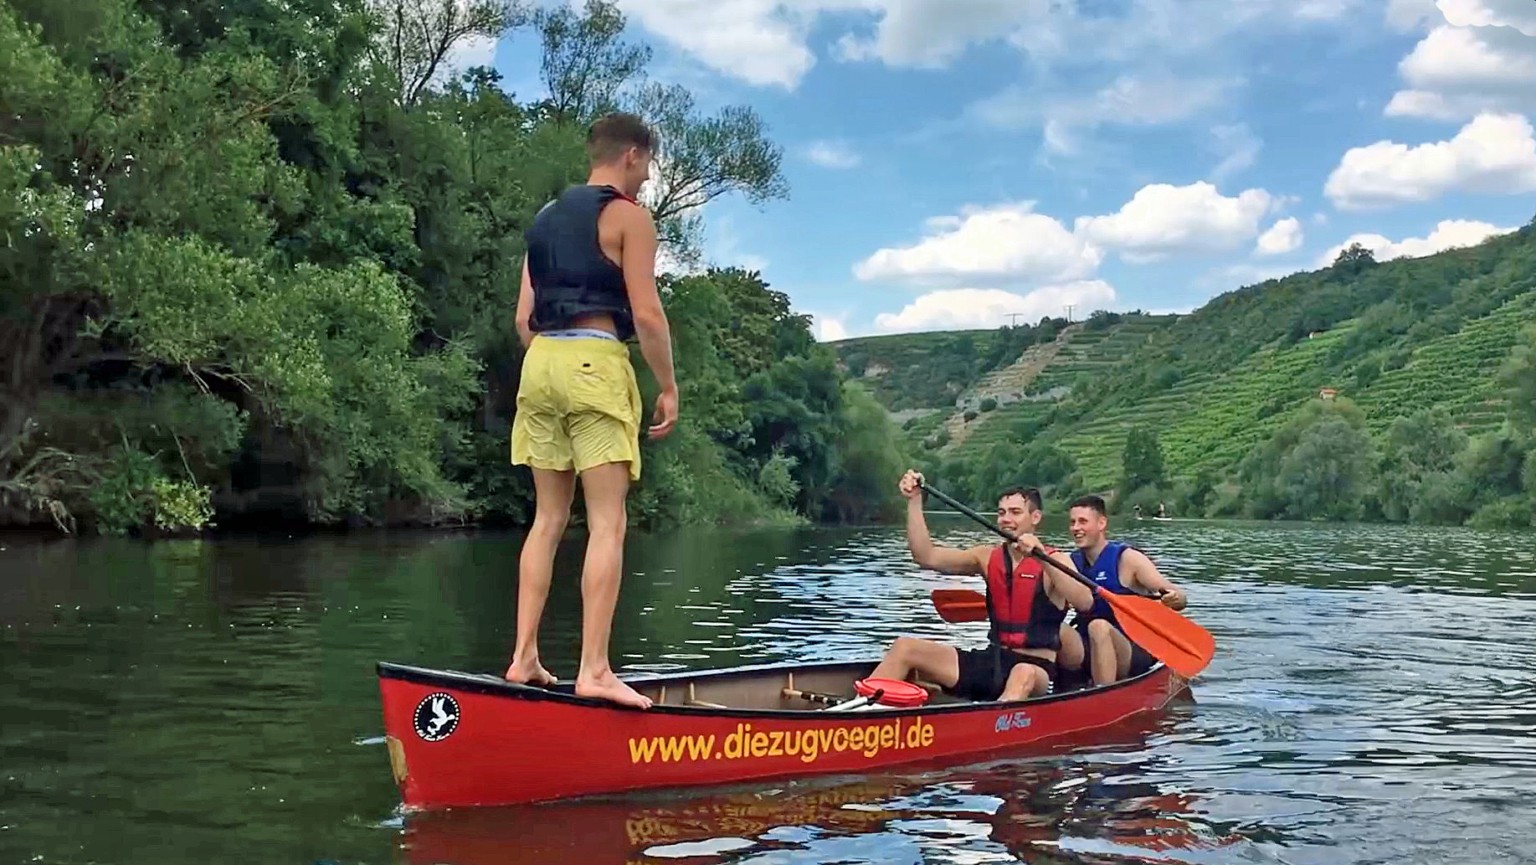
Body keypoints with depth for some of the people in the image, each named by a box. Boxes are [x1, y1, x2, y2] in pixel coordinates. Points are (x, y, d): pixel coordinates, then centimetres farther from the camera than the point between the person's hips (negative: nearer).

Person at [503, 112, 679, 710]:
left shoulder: (546, 218, 20)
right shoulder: (628, 215, 0)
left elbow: (524, 316, 17)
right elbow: (646, 312, -8)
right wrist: (668, 386, -1)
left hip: (539, 363, 7)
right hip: (595, 360, -7)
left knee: (549, 518, 11)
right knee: (607, 522, -8)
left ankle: (524, 658, 9)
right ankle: (594, 670, -13)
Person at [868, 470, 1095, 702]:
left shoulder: (1053, 561, -5)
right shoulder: (988, 557, 9)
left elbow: (1085, 602, -24)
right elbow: (926, 556, 2)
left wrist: (1042, 558, -34)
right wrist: (914, 501, -4)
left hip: (1036, 667, -5)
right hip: (992, 661, 5)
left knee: (1023, 674, -42)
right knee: (904, 647, -11)